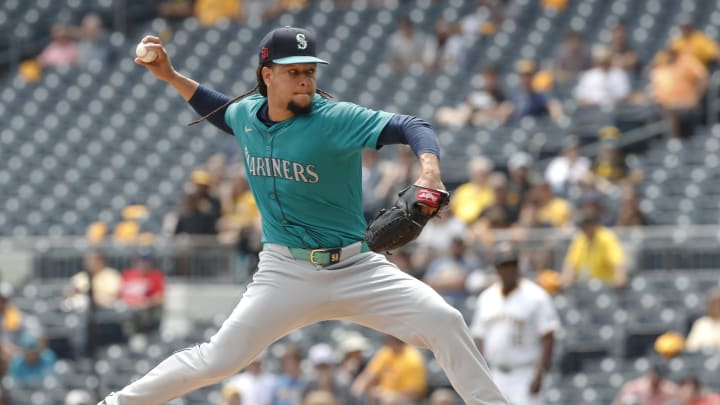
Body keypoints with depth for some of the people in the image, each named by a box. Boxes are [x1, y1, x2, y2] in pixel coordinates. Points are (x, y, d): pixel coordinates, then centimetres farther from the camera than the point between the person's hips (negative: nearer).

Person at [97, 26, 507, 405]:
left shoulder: (335, 119, -14)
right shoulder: (247, 113, 2)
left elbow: (410, 126, -26)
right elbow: (223, 110, 28)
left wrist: (430, 169, -46)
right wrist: (170, 75, 21)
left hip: (355, 268, -2)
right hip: (286, 274, 2)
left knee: (445, 322, -19)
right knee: (219, 359, -9)